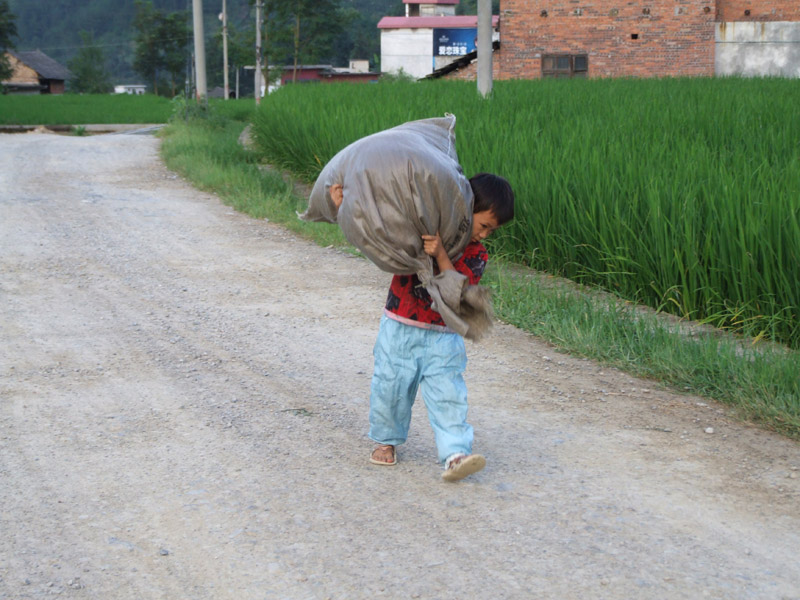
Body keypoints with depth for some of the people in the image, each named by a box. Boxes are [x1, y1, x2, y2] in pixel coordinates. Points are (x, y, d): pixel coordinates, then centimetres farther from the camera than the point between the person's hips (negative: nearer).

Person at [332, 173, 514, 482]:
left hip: (442, 337, 0)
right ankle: (386, 440, 30)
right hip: (399, 328, 0)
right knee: (391, 386, 7)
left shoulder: (476, 254, -2)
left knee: (448, 393, -10)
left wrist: (441, 255, -31)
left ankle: (455, 454, -14)